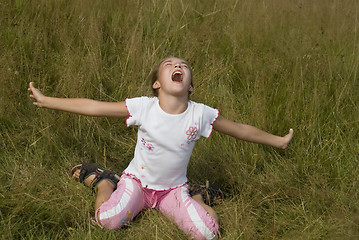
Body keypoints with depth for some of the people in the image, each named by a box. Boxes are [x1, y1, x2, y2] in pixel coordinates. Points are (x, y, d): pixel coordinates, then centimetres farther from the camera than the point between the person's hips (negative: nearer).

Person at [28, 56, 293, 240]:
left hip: (173, 188, 1)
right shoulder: (142, 107, -17)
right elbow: (93, 107, -12)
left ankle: (198, 196, 13)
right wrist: (46, 100, -11)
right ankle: (104, 182, 8)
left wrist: (278, 141, 7)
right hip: (137, 180, -1)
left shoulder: (201, 114, -14)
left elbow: (242, 130, -1)